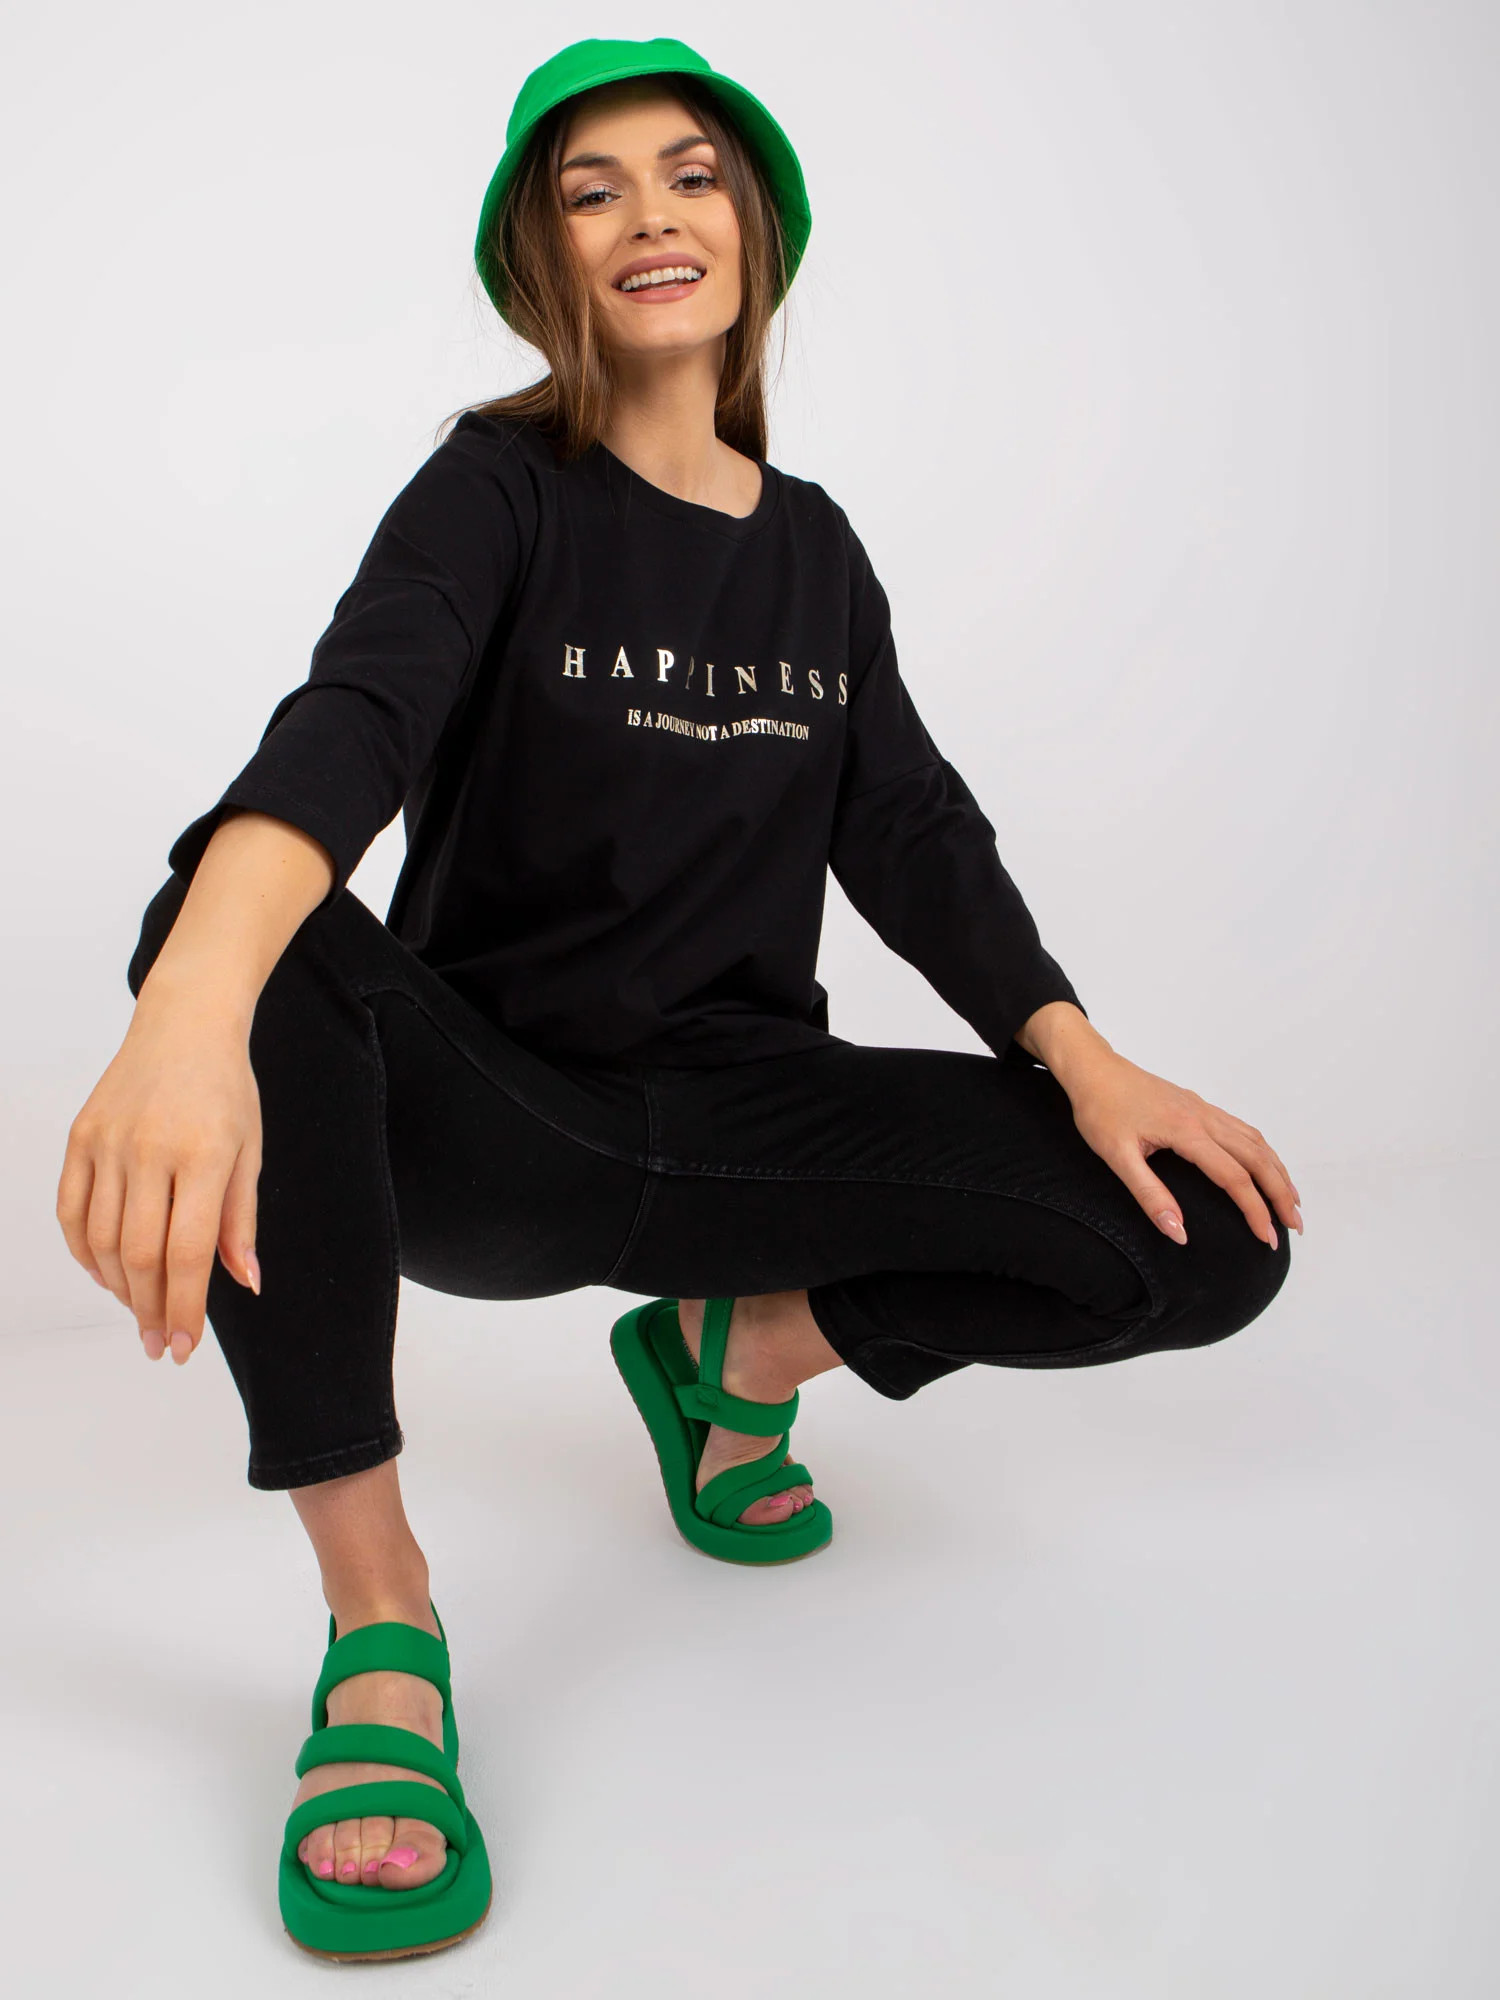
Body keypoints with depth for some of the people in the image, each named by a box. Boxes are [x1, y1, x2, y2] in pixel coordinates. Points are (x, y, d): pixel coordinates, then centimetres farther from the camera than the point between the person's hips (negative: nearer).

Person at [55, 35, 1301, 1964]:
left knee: (1211, 1234, -15)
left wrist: (1087, 1063, -9)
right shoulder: (504, 489, -5)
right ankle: (378, 1624, -25)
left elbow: (911, 831, 8)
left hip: (741, 1118, 4)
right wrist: (192, 1011, -45)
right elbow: (345, 720, -25)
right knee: (241, 921, -36)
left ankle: (737, 1351, 9)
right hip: (484, 1113, -3)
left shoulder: (813, 545, 11)